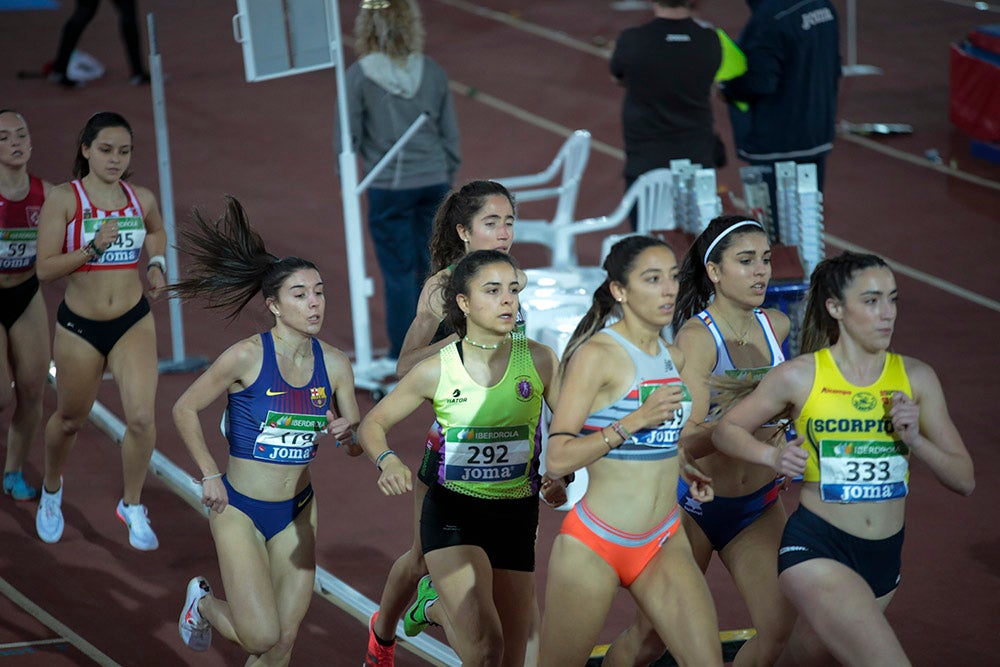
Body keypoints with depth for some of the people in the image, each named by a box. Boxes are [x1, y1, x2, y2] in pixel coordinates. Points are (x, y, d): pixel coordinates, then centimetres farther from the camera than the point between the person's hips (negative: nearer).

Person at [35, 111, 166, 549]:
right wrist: (93, 248, -24)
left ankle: (132, 506, 9)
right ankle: (51, 491, 45)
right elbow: (45, 269, -14)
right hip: (79, 327, -2)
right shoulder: (64, 199, -11)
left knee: (142, 417, -13)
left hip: (134, 322, 2)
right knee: (70, 420, 15)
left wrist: (156, 262, 7)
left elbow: (158, 231, 26)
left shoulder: (142, 200, 1)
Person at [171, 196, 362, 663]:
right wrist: (210, 476, -5)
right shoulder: (247, 357, -17)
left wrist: (348, 433, -16)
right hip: (239, 507, -5)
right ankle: (204, 603, 23)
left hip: (297, 510, 5)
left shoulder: (334, 364, -2)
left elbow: (357, 447, 7)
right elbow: (184, 410, -5)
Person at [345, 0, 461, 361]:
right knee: (433, 266, 15)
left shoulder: (360, 75, -12)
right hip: (434, 182, 3)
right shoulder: (432, 72, -1)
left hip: (388, 187, -3)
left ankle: (403, 354, 12)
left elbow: (348, 135, -6)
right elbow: (450, 132, 7)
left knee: (399, 272, 6)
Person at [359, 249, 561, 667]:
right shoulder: (436, 371, -6)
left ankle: (437, 608, 39)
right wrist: (387, 461, -16)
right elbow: (373, 424, 5)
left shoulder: (538, 361, -4)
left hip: (516, 515, 3)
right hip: (453, 512, -3)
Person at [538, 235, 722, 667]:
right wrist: (634, 421, -25)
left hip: (664, 542, 6)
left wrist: (682, 467, 10)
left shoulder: (673, 359, 9)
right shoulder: (598, 355, -13)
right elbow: (557, 457, -20)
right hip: (594, 545, -6)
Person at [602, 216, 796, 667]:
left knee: (779, 626, -10)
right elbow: (688, 440, -25)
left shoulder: (776, 327, 0)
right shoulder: (696, 337, -18)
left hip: (759, 503, 5)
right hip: (693, 504, -5)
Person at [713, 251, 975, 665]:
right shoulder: (800, 377, -8)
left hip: (884, 555, 5)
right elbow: (726, 430, 5)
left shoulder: (916, 378, 1)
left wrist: (916, 441, -15)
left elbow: (965, 480, 3)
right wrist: (772, 456, -14)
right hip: (816, 549, -5)